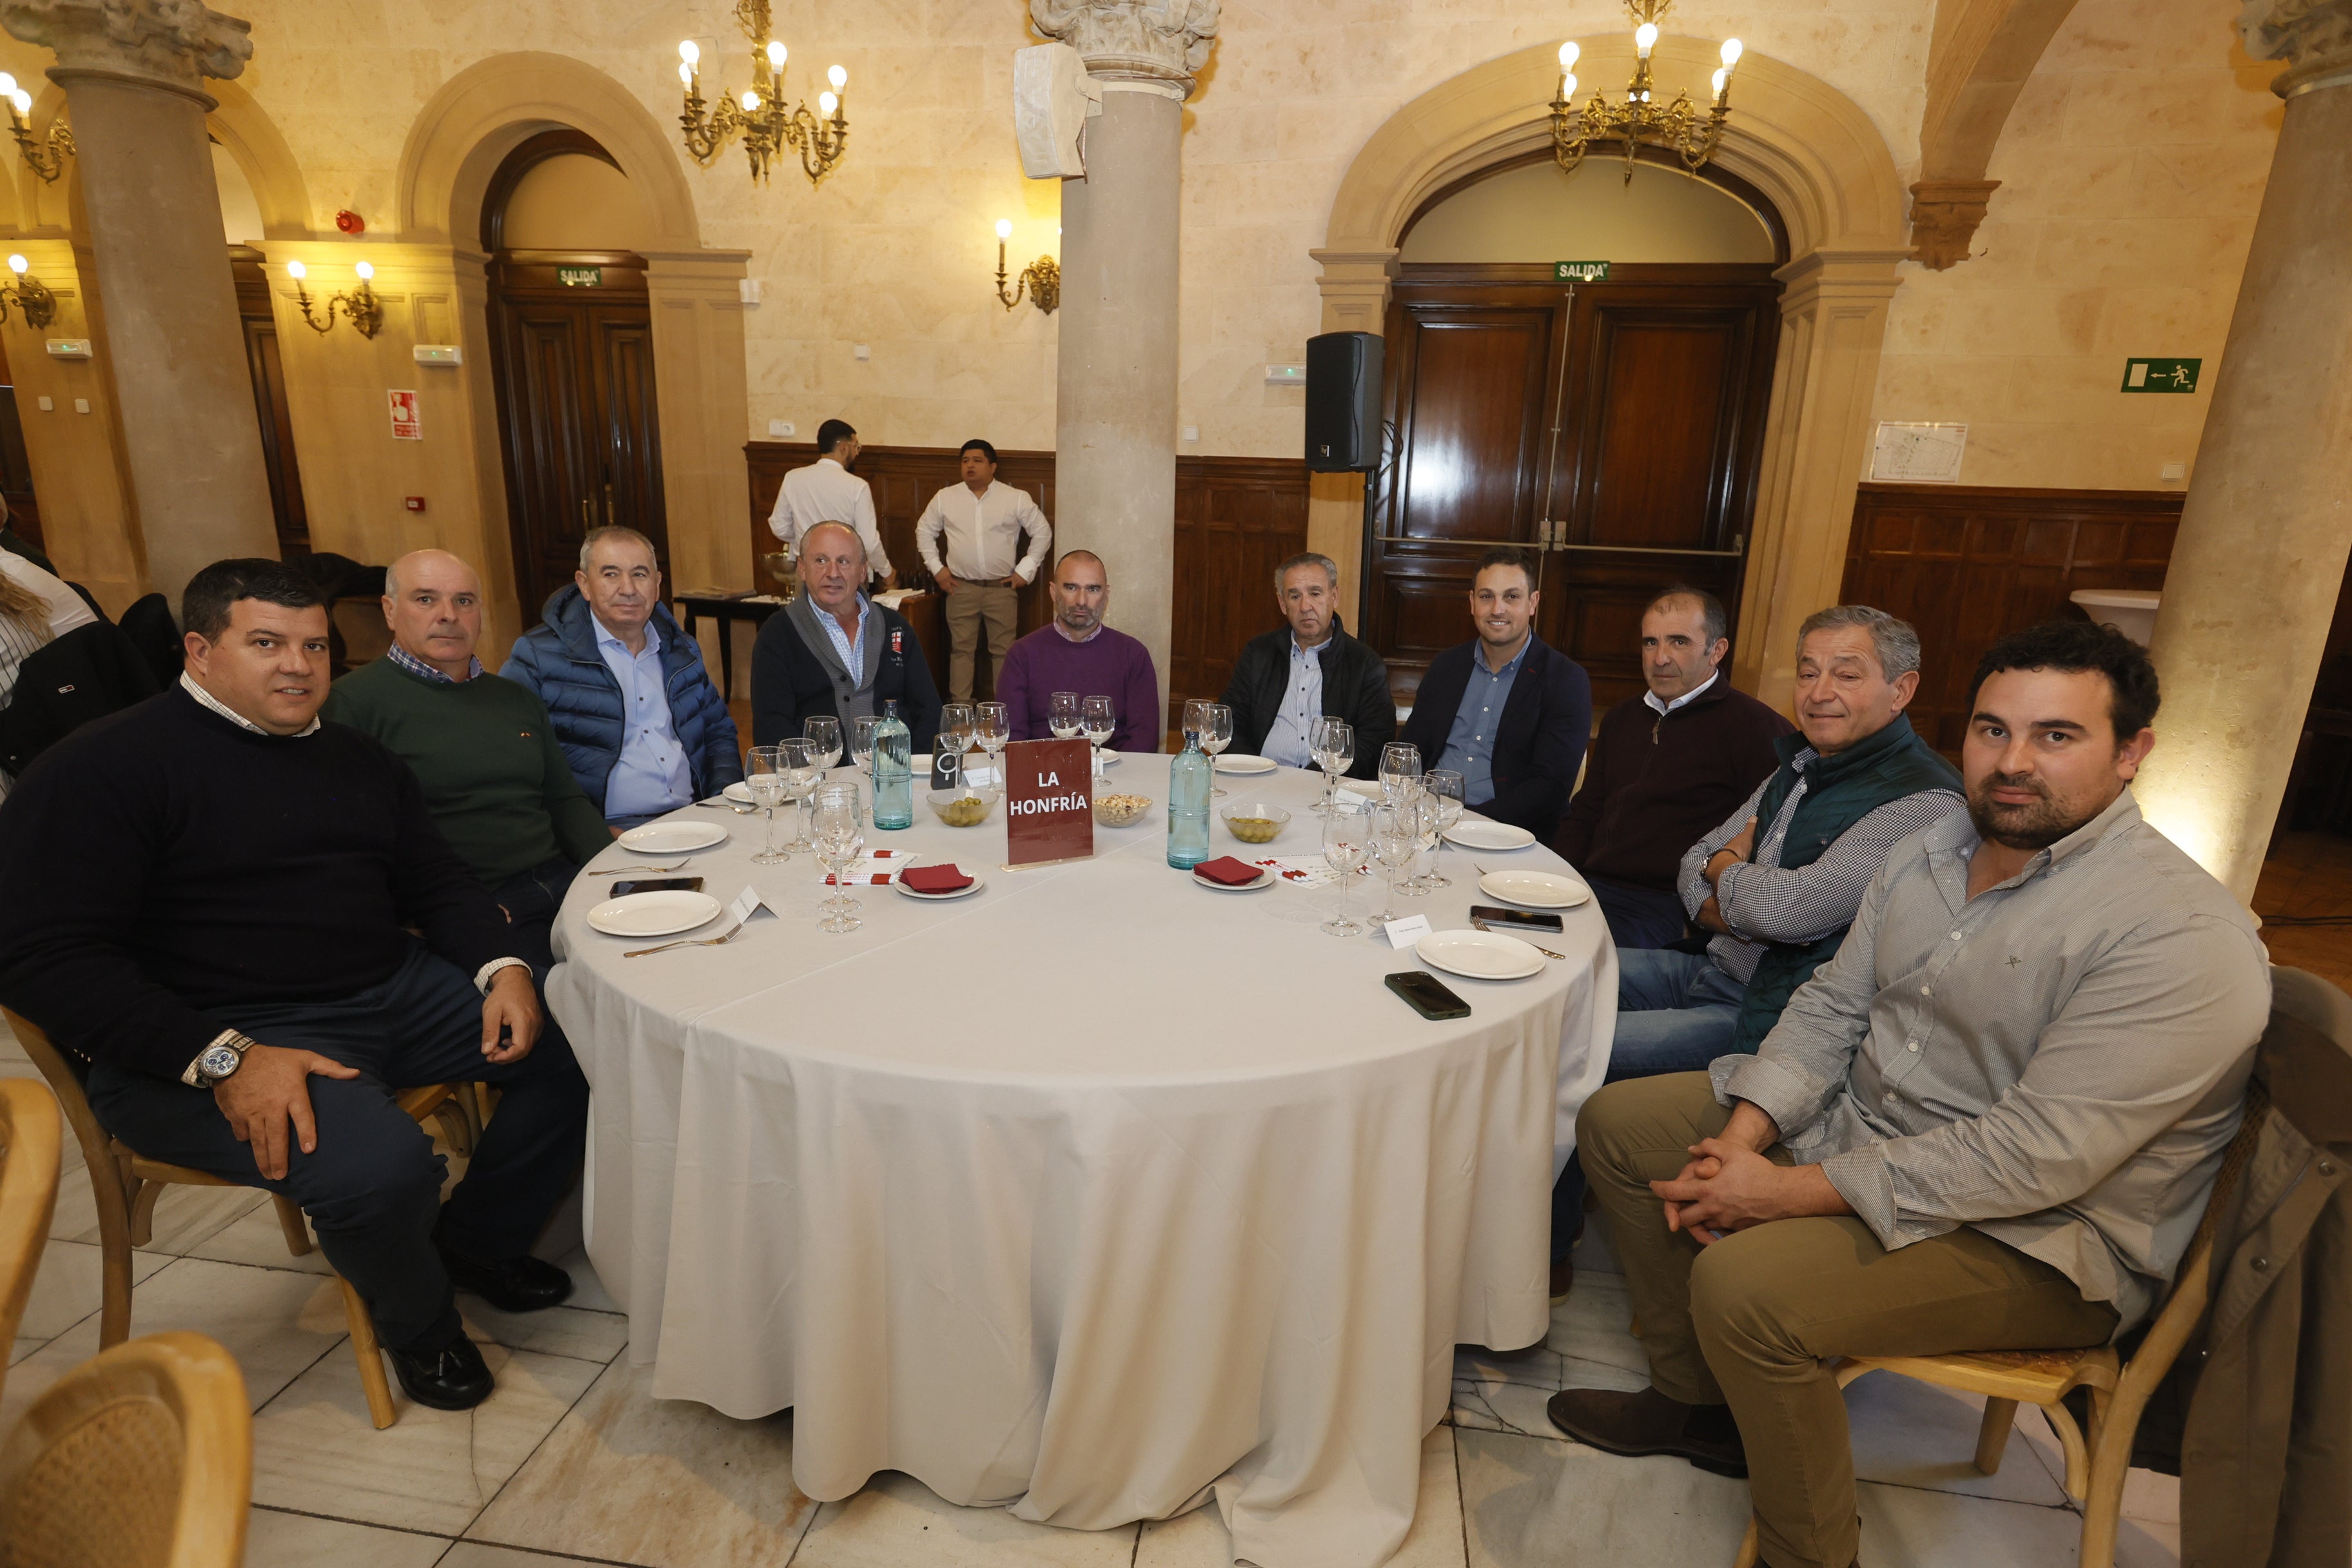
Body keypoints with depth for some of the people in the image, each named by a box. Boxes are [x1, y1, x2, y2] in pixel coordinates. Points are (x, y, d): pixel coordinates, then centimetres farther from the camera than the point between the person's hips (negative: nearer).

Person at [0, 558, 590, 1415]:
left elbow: (440, 884, 20)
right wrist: (223, 1059, -25)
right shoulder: (104, 766, -6)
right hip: (211, 1039, -6)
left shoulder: (359, 759, 15)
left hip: (394, 994, 7)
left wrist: (501, 968, -2)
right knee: (379, 1164, -33)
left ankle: (477, 1238, 14)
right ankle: (417, 1320, 3)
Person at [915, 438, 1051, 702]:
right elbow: (924, 531, 17)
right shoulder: (945, 498, 6)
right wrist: (936, 568, 8)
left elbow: (1042, 532, 6)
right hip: (961, 588, 1)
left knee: (1004, 651, 3)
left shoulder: (1017, 499, 0)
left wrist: (1025, 571, 1)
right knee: (961, 649, 5)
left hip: (1002, 588, -1)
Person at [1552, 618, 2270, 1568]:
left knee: (1747, 1282, -31)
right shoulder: (1927, 854, 3)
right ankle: (1701, 1401, 19)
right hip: (1856, 1120, 9)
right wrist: (1743, 1136, -10)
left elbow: (2038, 1156, -28)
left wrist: (1792, 1191, -26)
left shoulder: (2183, 938, -23)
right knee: (1619, 1122, 5)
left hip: (2038, 1236, -8)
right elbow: (1833, 1004, 6)